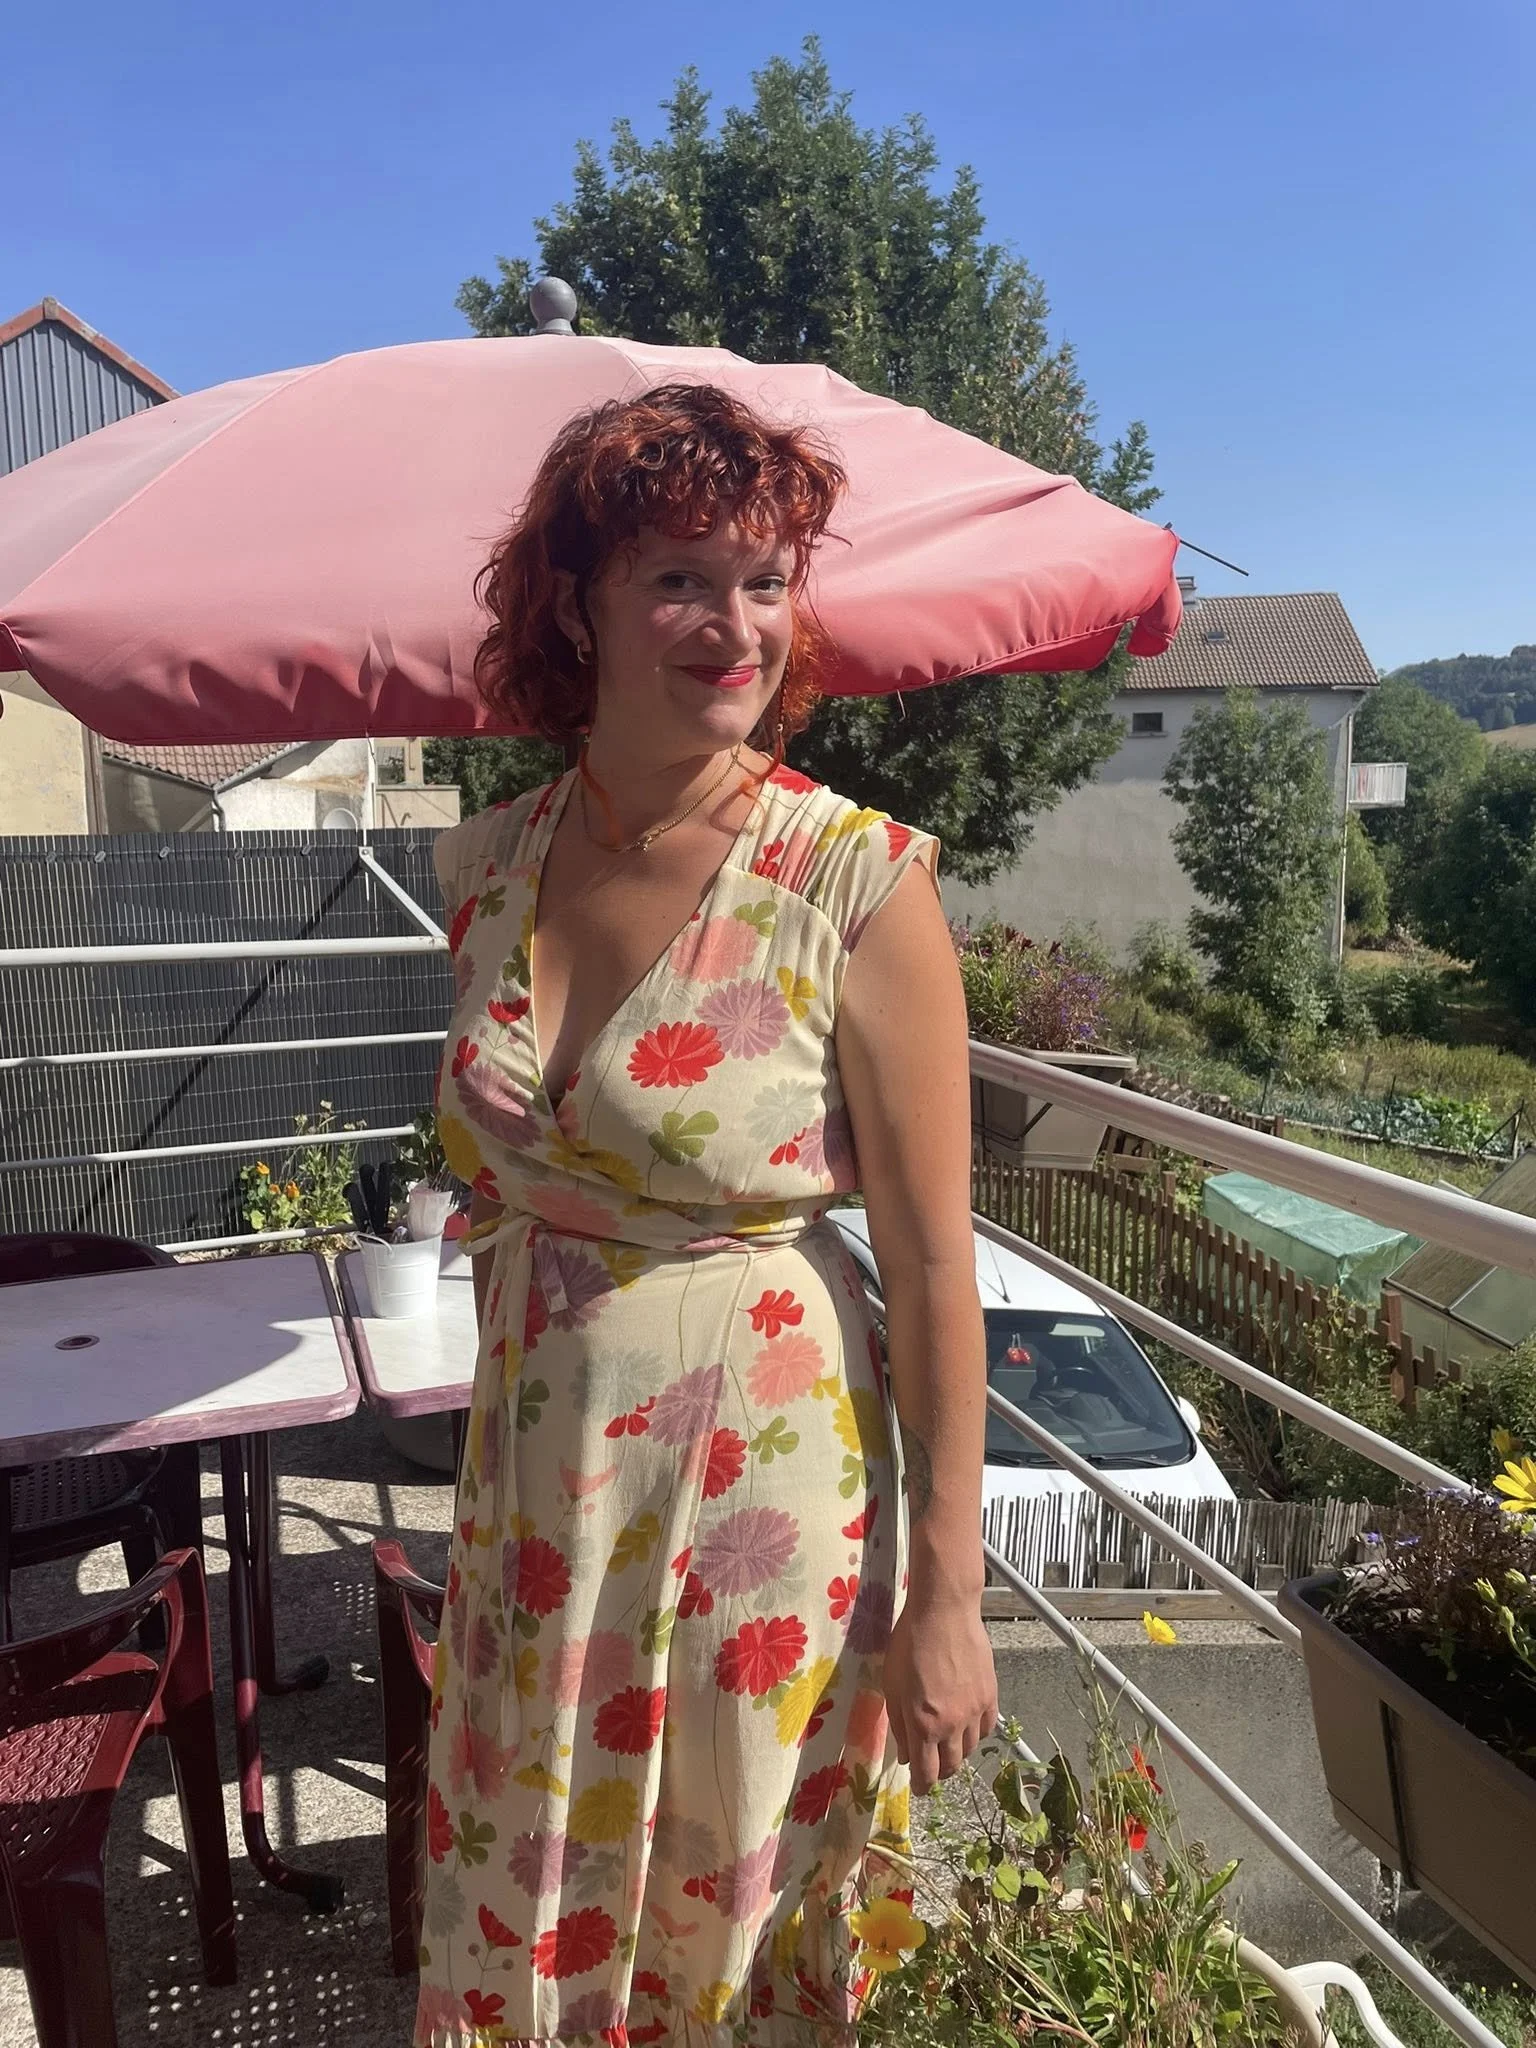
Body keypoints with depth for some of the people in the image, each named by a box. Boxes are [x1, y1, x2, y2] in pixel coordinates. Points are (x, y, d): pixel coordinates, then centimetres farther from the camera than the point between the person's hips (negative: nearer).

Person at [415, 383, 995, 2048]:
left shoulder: (857, 881, -15)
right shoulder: (493, 864, 0)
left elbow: (934, 1263, -13)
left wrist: (947, 1594, -10)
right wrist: (498, 1475, 16)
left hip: (762, 1497, -4)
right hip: (536, 1496, 5)